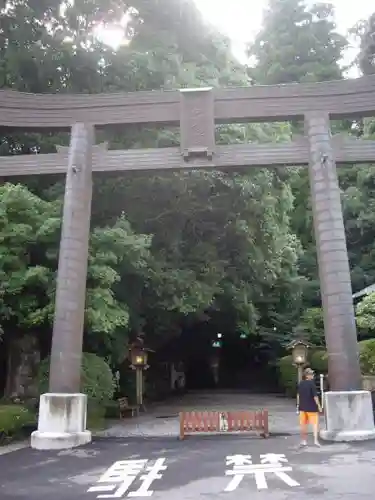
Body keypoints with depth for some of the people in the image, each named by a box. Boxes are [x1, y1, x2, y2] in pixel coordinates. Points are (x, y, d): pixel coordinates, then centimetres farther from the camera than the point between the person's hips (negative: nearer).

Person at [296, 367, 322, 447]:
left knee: (303, 424, 13)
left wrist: (298, 405, 19)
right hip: (312, 407, -6)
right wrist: (319, 406, -8)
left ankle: (303, 441, 20)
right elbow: (315, 396, -15)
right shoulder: (312, 383, -14)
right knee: (315, 423, 3)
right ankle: (316, 440, -6)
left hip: (302, 407, 6)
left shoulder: (300, 383, 4)